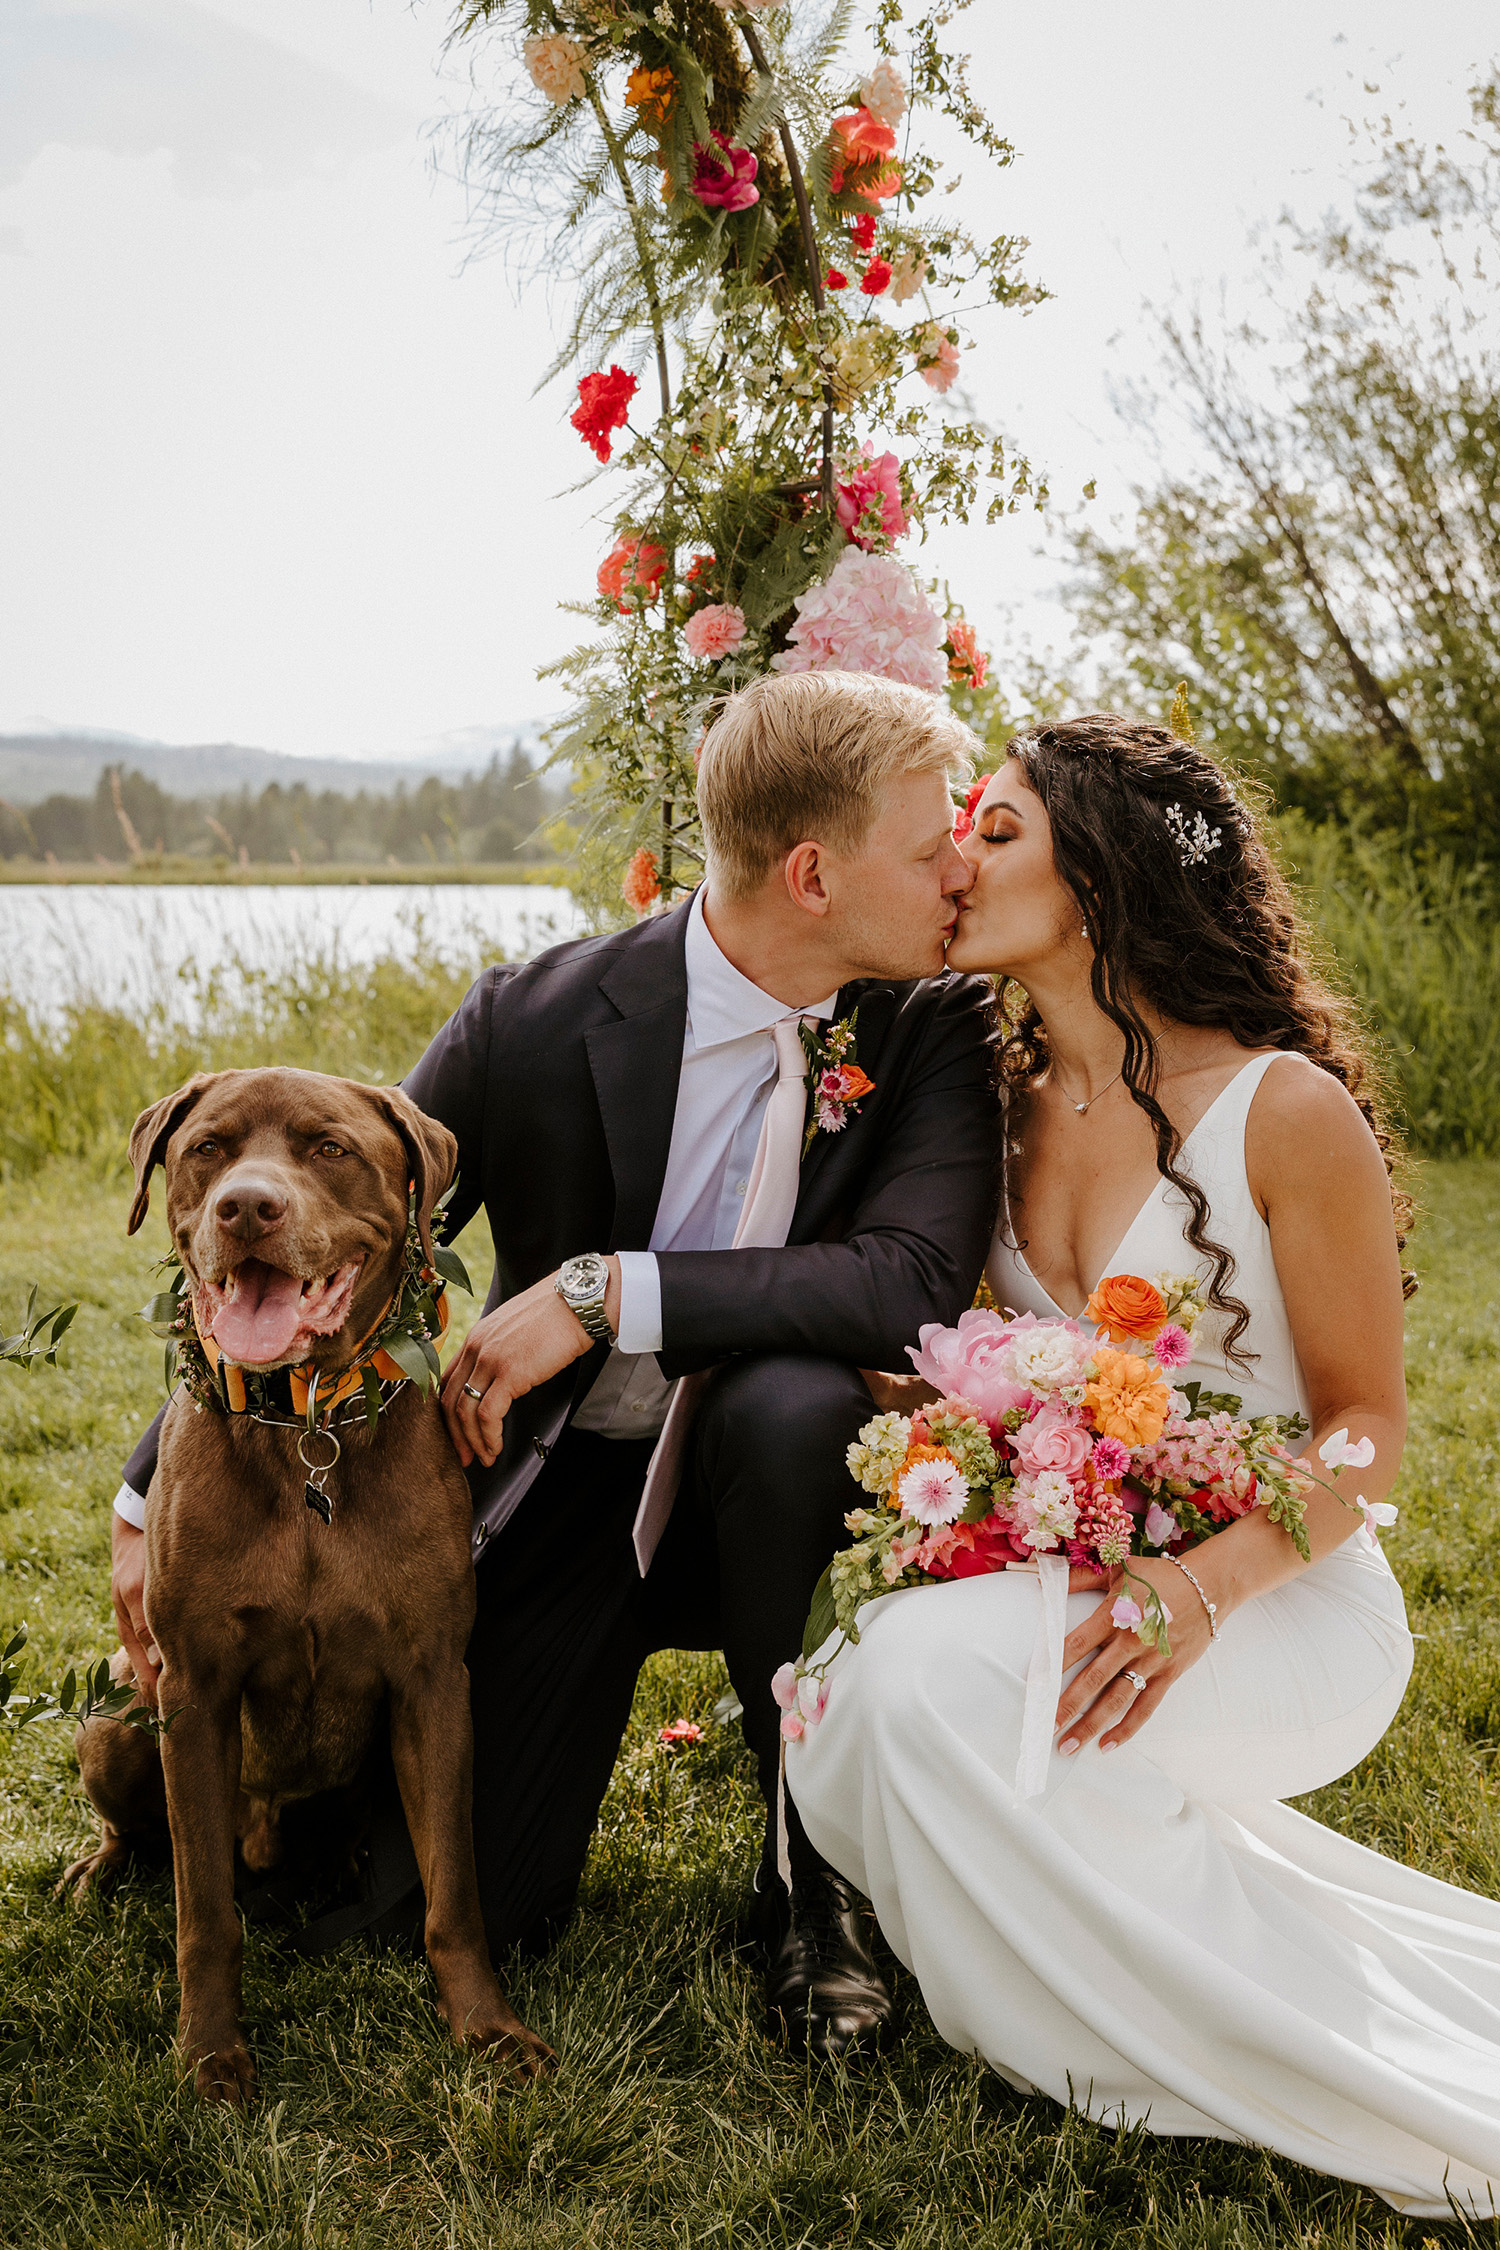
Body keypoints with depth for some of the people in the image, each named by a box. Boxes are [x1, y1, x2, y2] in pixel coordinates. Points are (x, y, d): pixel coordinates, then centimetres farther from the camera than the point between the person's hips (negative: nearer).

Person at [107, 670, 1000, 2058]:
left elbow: (920, 1279, -29)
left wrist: (611, 1292, -32)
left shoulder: (935, 1026, -13)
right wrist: (160, 1493, -7)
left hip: (763, 1477, 1)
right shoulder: (537, 1023, -16)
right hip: (551, 1488, 0)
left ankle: (812, 1880, -14)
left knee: (792, 1401, -36)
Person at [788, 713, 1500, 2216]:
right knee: (837, 1736, -17)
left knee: (937, 1675, -30)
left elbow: (1369, 1431, -10)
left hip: (1282, 1598, -6)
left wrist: (1203, 1588, -27)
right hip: (1066, 1574, 6)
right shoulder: (1007, 1101, 5)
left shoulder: (1287, 1108, -14)